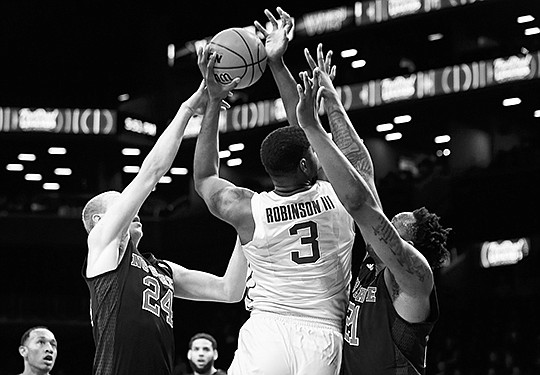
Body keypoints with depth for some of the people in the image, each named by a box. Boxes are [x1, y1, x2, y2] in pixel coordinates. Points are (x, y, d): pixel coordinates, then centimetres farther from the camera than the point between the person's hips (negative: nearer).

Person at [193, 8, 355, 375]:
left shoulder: (248, 210, -2)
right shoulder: (338, 197, 2)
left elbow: (204, 178, 20)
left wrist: (214, 100, 18)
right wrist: (278, 63, 20)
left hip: (267, 331, -2)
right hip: (324, 339, 2)